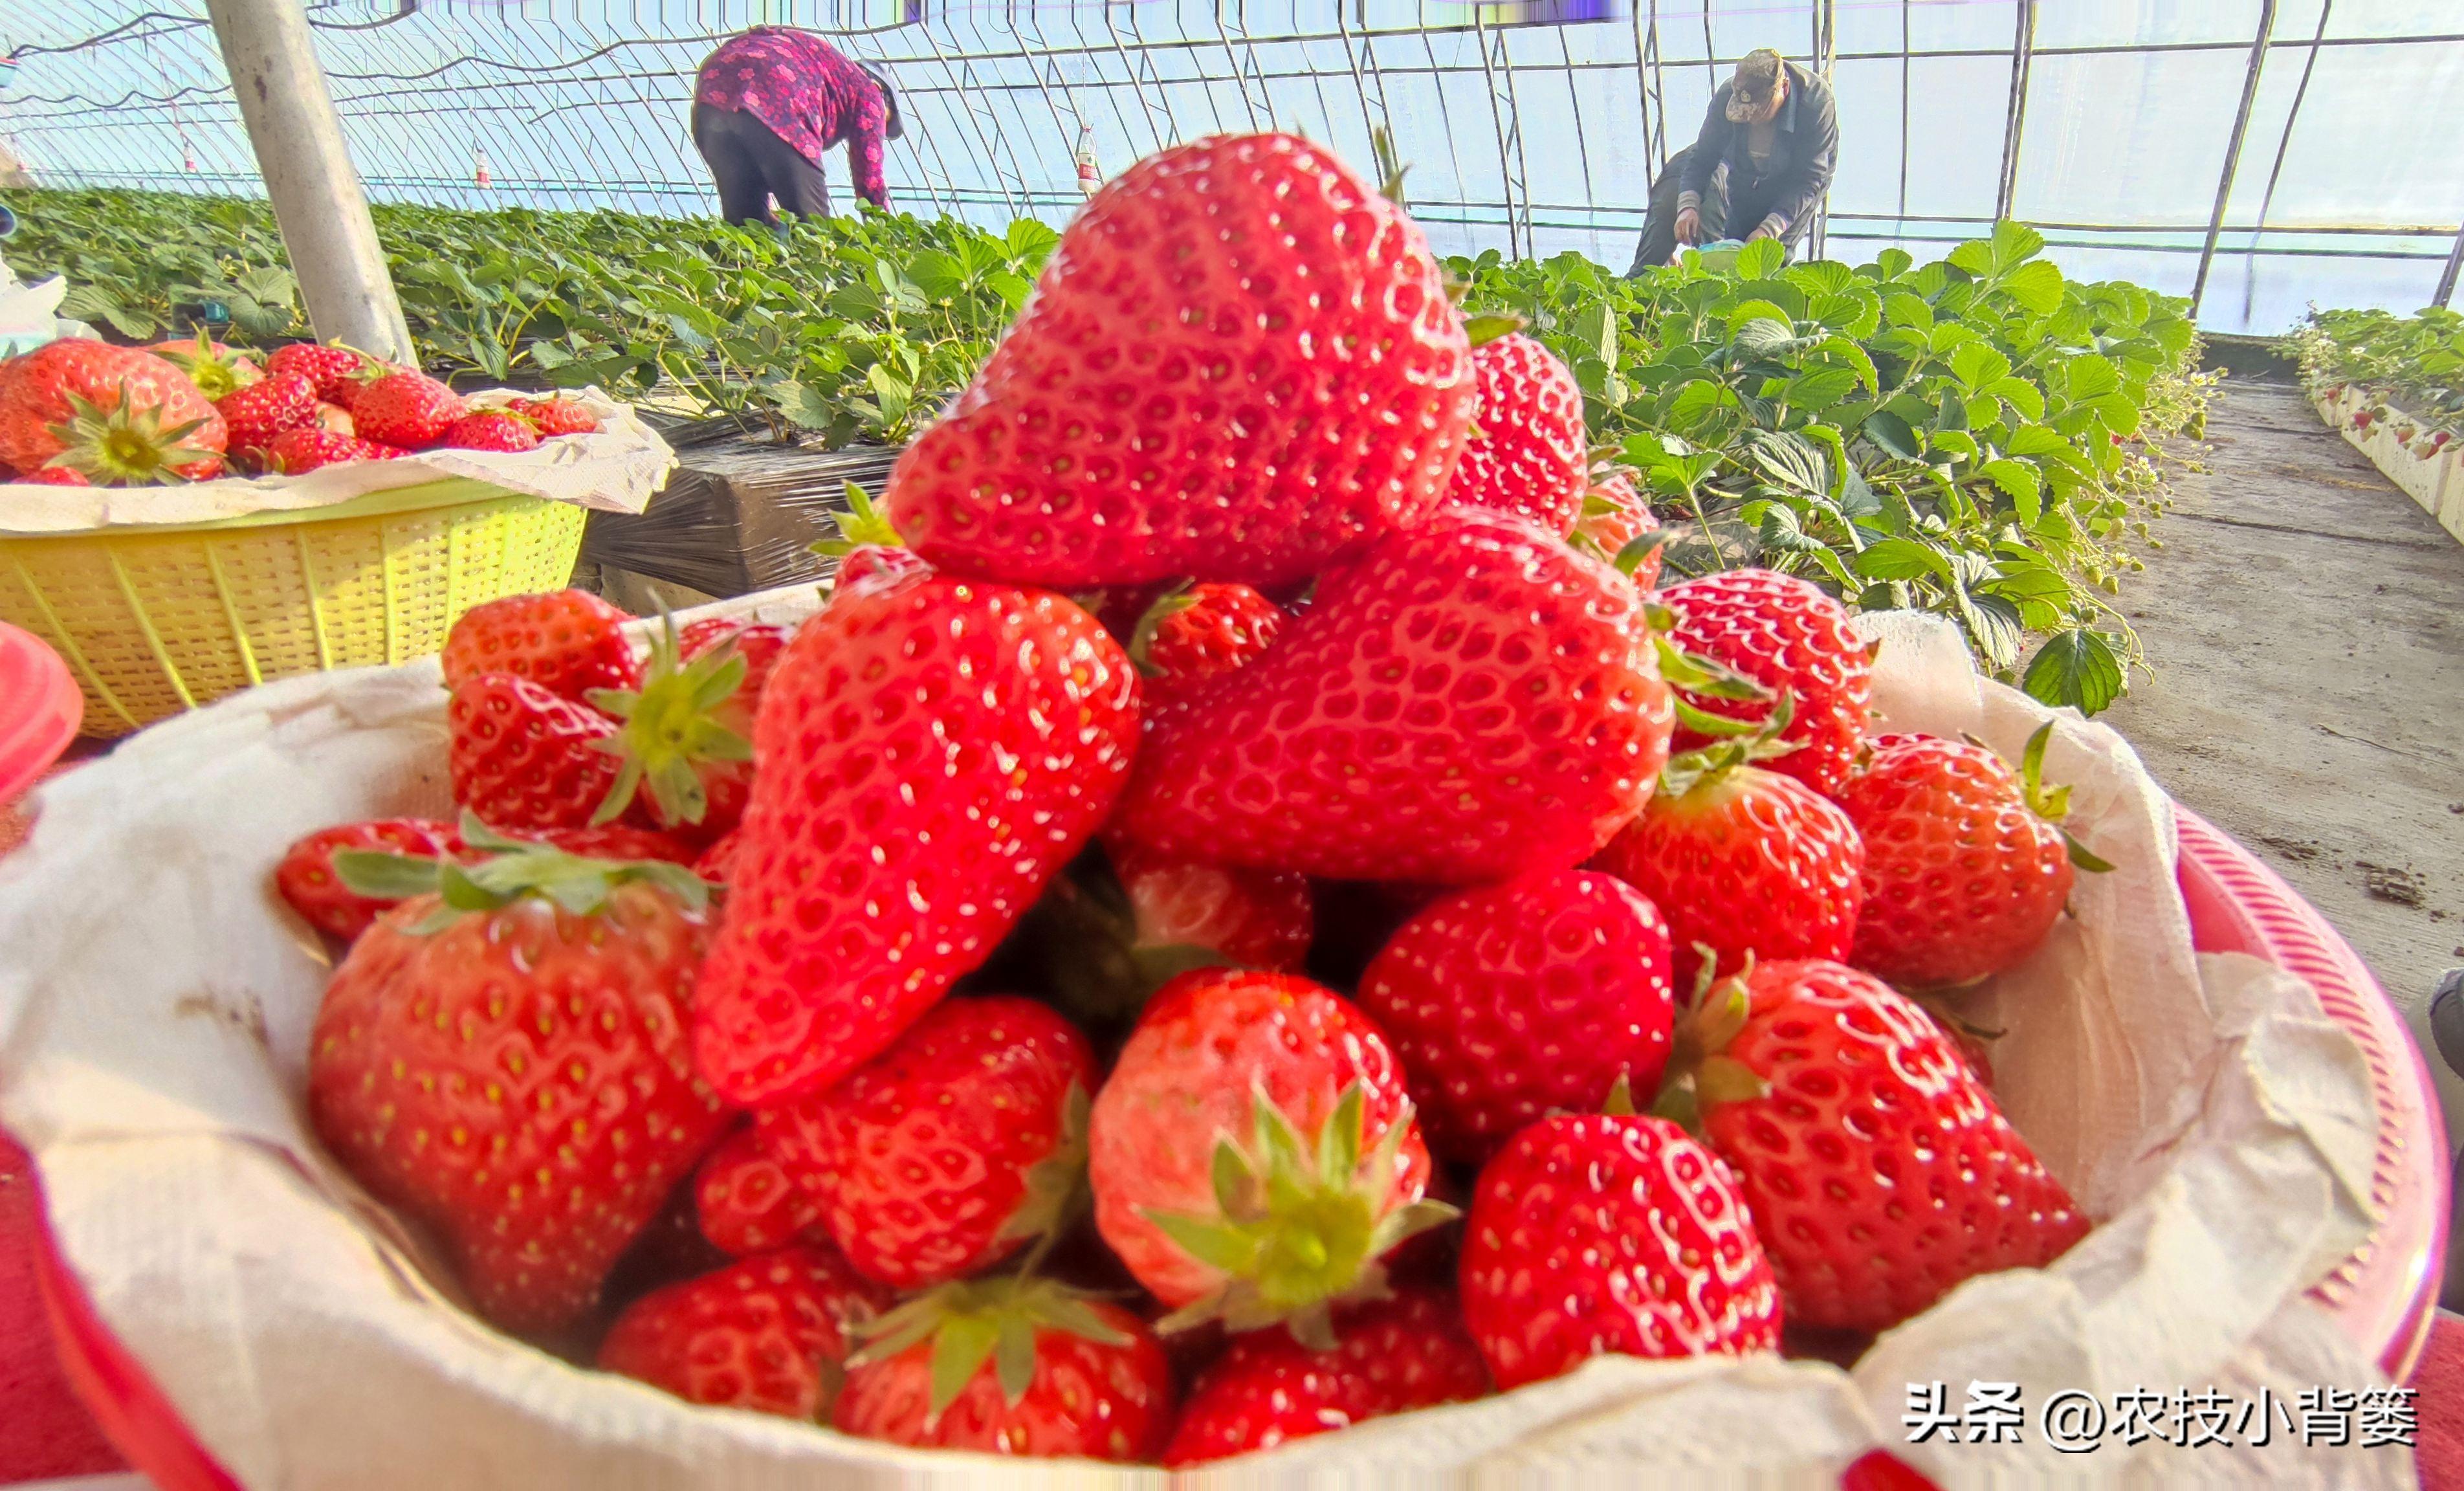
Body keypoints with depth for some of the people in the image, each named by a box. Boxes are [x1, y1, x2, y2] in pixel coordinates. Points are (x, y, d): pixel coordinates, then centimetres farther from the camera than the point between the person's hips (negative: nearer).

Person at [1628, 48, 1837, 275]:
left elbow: (1810, 179, -31)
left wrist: (1770, 229, -42)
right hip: (1742, 180, 3)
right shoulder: (1727, 96, -25)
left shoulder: (1817, 102, -32)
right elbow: (1702, 158, -17)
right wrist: (1688, 205, -36)